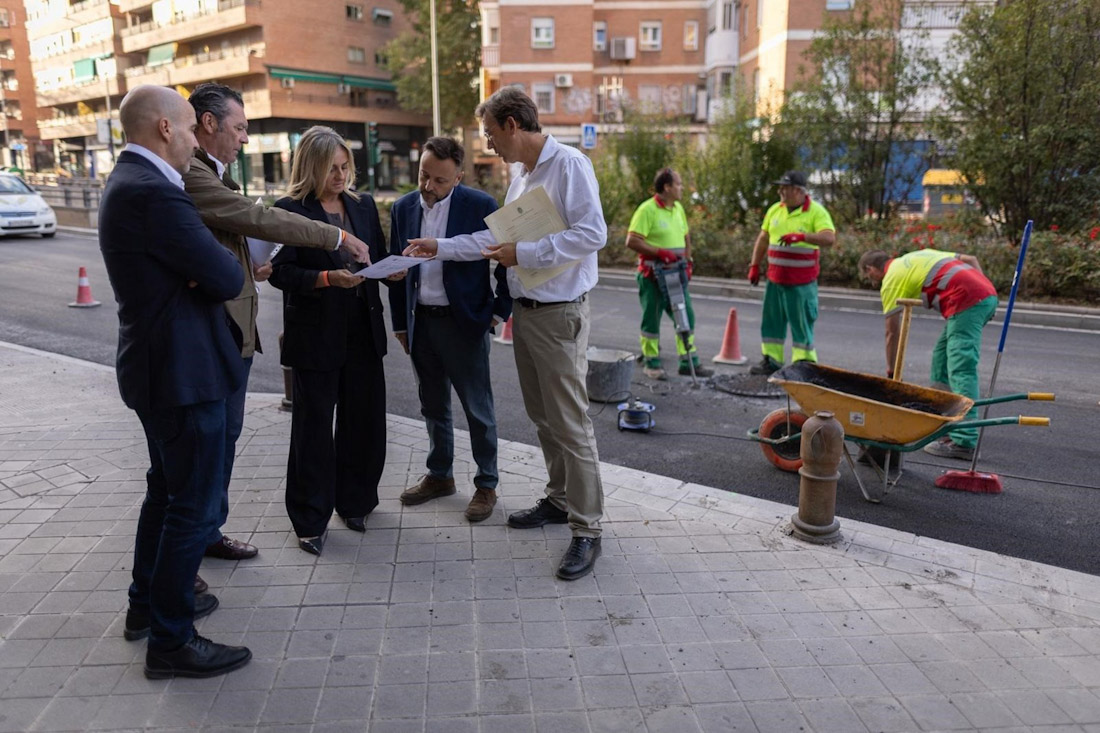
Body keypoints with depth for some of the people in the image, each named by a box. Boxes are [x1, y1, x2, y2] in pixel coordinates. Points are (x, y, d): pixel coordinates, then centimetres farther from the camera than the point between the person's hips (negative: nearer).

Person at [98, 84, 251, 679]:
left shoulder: (131, 182, 12)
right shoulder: (152, 192, -22)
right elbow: (227, 279, -22)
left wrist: (206, 269, -9)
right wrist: (227, 265, 0)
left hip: (159, 363, 11)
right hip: (182, 369, -11)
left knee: (166, 489, 23)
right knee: (194, 505, 0)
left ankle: (147, 603, 39)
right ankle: (171, 640, 14)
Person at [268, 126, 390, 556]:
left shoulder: (363, 206, 11)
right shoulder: (289, 210, -5)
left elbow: (378, 258, 15)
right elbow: (280, 272, -10)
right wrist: (327, 279, -23)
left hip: (362, 331, 5)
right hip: (315, 334, -5)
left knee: (365, 420, 11)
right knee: (314, 426, 5)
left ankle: (355, 502, 30)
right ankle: (310, 520, 17)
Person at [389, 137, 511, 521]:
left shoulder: (480, 206, -9)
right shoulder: (403, 208, 5)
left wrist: (501, 310, -7)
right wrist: (400, 324, 11)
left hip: (464, 323, -5)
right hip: (420, 322, 5)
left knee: (478, 409, 4)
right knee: (433, 407, 17)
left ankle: (486, 485, 18)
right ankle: (439, 476, 33)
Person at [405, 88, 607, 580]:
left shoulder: (568, 165, -13)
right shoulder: (519, 172, 15)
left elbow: (592, 233, -22)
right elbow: (498, 235, 19)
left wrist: (523, 254, -19)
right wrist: (440, 247, 15)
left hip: (559, 314, -9)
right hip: (525, 311, 9)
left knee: (570, 422, -6)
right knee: (541, 415, 16)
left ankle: (586, 529, 3)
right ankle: (559, 499, 31)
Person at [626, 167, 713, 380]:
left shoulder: (678, 208, 12)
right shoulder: (647, 209, -12)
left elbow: (686, 237, 22)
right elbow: (632, 241, -19)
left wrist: (687, 261, 8)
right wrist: (660, 252, -22)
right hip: (653, 275, -7)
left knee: (686, 315, 7)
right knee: (652, 318, 2)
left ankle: (689, 361, 15)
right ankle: (651, 362, 15)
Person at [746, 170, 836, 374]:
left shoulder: (816, 211, -9)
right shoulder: (774, 210, 9)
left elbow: (829, 238, -22)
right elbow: (763, 239, 17)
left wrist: (801, 236, -34)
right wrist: (754, 266, 14)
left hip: (801, 282, -6)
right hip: (775, 279, 6)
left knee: (801, 324, 0)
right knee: (771, 320, 11)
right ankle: (771, 361, 23)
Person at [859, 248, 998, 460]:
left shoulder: (891, 279, 4)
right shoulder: (917, 256, 28)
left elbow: (892, 333, 5)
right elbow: (970, 259, 25)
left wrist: (891, 372, 15)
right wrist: (983, 290, 17)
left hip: (967, 301, -9)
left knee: (961, 371, -12)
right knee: (941, 357, 18)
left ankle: (964, 442, -17)